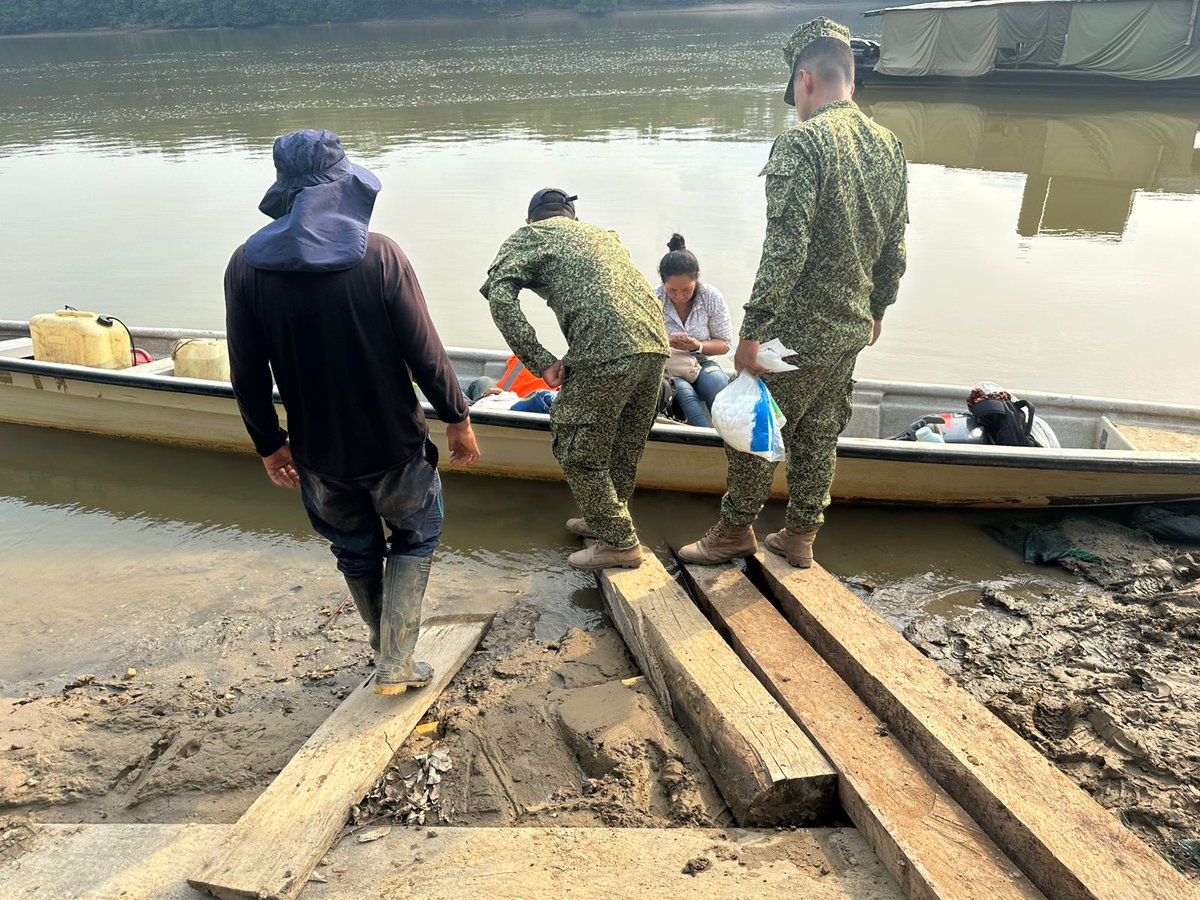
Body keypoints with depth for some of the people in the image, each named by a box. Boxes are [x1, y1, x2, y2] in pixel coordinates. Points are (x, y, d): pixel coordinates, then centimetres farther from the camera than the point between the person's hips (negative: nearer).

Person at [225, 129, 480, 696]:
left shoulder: (247, 266, -8)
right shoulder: (378, 256, -16)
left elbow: (247, 377, -4)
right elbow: (425, 355, -14)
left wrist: (269, 444, 10)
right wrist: (458, 420, 0)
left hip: (317, 452, 3)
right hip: (393, 442, -3)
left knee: (355, 549, 25)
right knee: (416, 534, 22)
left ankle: (386, 649, 43)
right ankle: (395, 663, 17)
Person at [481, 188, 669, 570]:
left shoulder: (529, 235, 14)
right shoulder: (603, 234, 33)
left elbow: (500, 297, -3)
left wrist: (541, 362, -3)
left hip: (606, 353, -7)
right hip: (654, 344, 7)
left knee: (580, 452, 9)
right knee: (625, 446, 22)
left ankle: (618, 542, 17)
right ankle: (605, 520, 40)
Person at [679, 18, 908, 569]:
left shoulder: (801, 143, -18)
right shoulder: (888, 146, 7)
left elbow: (786, 249, -25)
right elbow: (895, 247, 12)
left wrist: (752, 329, -21)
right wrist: (877, 308, 24)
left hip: (796, 332, -7)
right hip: (852, 328, 8)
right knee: (818, 436, 17)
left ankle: (736, 529, 26)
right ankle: (800, 537, 30)